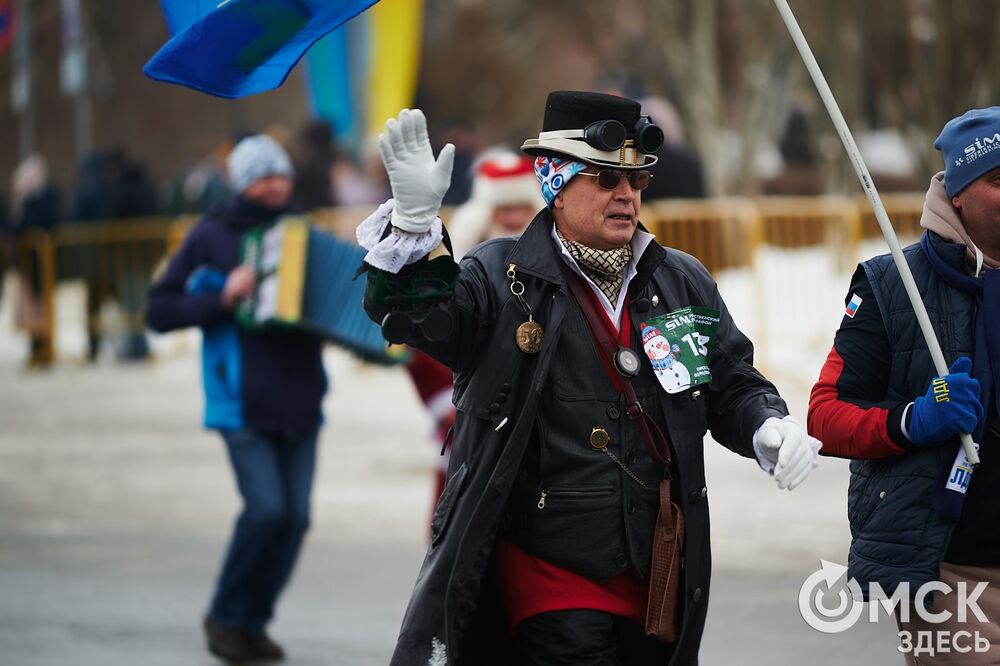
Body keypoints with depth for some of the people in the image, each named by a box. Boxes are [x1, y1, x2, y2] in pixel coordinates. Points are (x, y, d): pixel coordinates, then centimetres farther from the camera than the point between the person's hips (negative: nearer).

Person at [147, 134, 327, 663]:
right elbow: (160, 311, -1)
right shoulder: (211, 237, 2)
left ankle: (253, 623, 14)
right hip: (243, 401, -4)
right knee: (266, 507, -16)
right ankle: (225, 615, 5)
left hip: (299, 401, 4)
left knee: (295, 516, -2)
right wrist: (221, 299, -15)